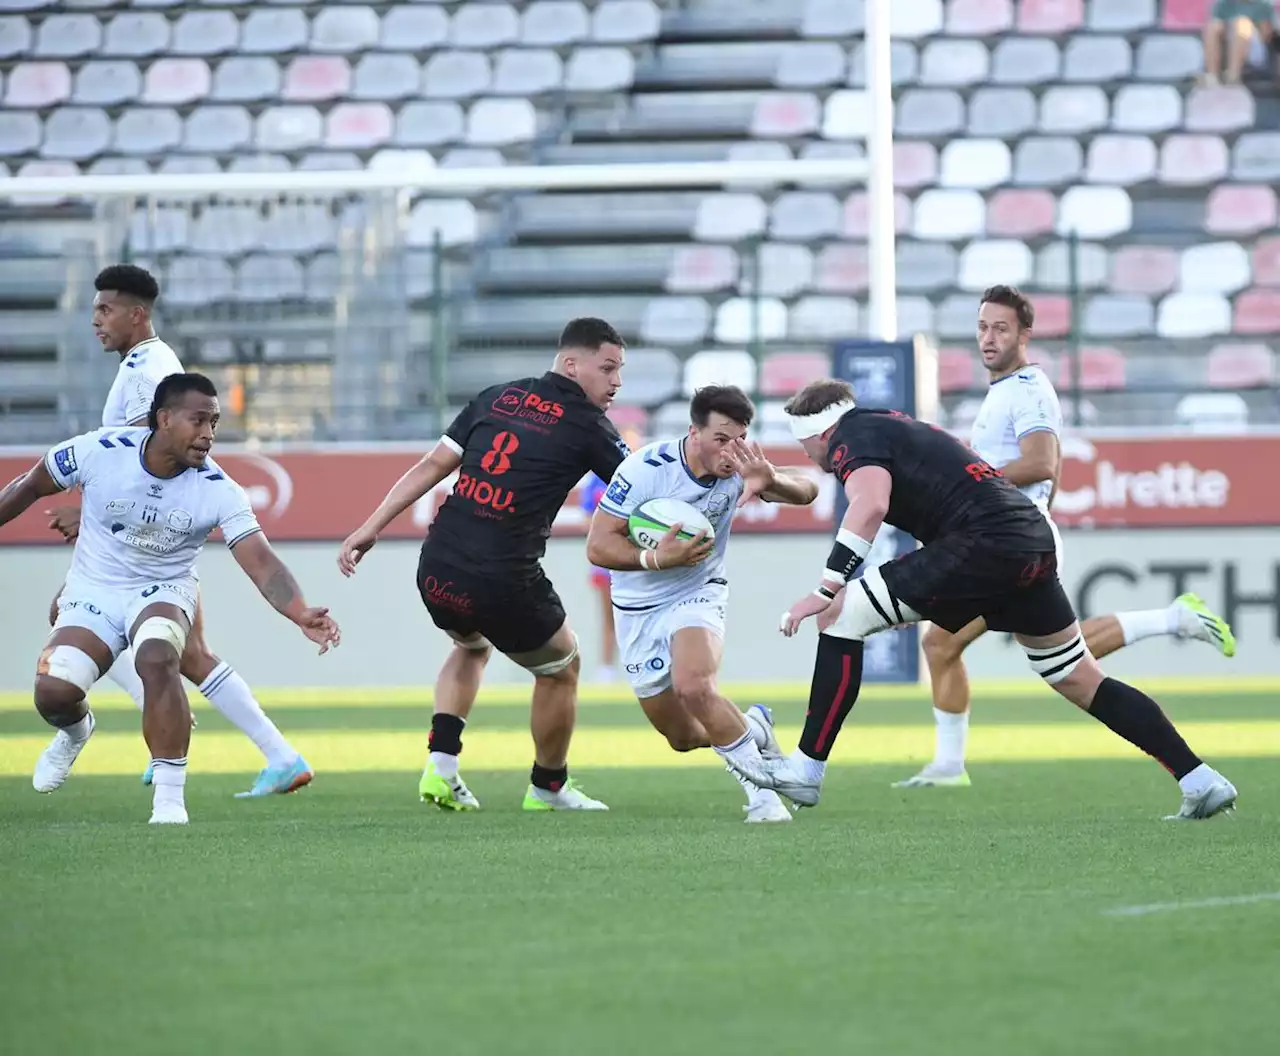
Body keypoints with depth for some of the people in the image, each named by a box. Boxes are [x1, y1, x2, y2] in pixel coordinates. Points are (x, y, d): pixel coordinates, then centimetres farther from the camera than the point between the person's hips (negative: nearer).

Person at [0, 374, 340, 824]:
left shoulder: (218, 490, -19)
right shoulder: (100, 451, -19)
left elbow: (260, 561, -26)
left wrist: (301, 614, -43)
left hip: (163, 593, -1)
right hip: (92, 592, 1)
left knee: (157, 658, -35)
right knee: (54, 691, -20)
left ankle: (169, 797, -24)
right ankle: (76, 730, 22)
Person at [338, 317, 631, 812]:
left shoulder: (496, 398, 13)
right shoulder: (586, 424, -2)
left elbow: (433, 465, 10)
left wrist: (371, 526, 12)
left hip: (437, 569, 6)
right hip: (504, 582, -6)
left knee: (472, 646, 36)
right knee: (560, 668, 22)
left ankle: (441, 763, 18)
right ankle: (548, 787, 34)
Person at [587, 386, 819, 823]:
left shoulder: (737, 469, -17)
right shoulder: (645, 469, -24)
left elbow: (806, 491, -26)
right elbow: (599, 545, -20)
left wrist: (771, 481, -47)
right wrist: (656, 559, -34)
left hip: (698, 597, -1)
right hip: (638, 610, 1)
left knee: (693, 688, -32)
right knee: (684, 738, 6)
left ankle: (761, 791, -17)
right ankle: (753, 726, 37)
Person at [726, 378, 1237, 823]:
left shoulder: (853, 439, 0)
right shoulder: (889, 426, 28)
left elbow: (869, 505, -21)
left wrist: (825, 590, -24)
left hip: (982, 540, -9)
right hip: (1033, 541, 9)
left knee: (841, 619, -5)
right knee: (1082, 680, 17)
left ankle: (806, 769, -4)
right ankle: (1201, 781, 16)